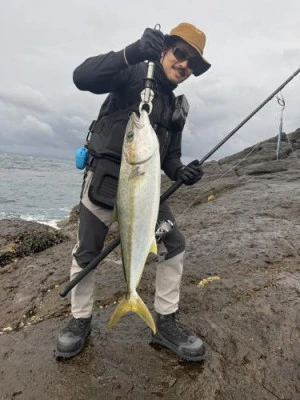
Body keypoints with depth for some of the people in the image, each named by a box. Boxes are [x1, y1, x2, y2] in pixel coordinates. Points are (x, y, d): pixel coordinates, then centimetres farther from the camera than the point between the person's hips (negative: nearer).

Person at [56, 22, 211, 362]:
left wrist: (181, 171, -8)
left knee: (175, 245, -1)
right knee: (87, 253, 0)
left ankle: (166, 323, 12)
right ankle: (80, 320, 23)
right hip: (105, 175, -5)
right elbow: (82, 77, -18)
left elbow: (171, 154, 16)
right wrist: (131, 53, -31)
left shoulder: (178, 108, 16)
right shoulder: (133, 74, -2)